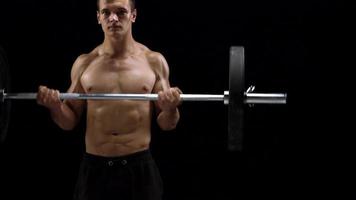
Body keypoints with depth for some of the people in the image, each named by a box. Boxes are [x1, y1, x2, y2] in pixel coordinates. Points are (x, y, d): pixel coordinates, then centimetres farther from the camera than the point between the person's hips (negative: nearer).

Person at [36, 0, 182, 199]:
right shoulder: (84, 63, 6)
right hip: (95, 168, 1)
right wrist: (55, 107, -10)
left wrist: (170, 109, -17)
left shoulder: (154, 61, 2)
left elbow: (167, 124, 5)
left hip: (139, 167, -1)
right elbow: (70, 122, 10)